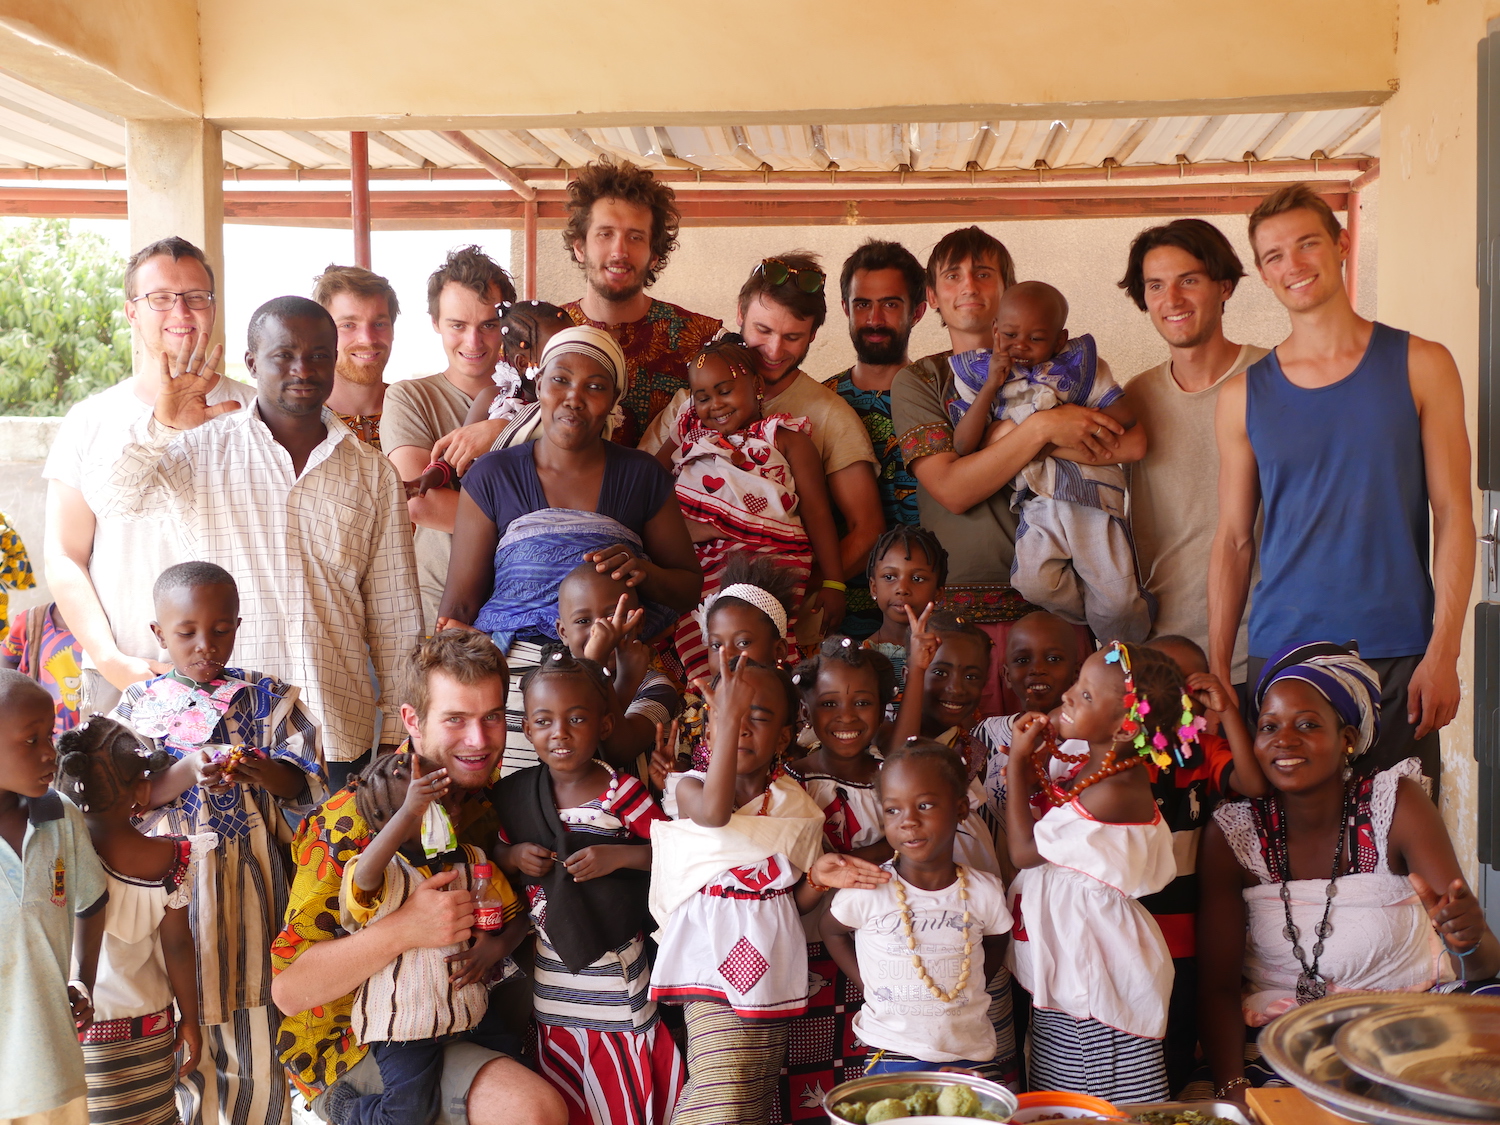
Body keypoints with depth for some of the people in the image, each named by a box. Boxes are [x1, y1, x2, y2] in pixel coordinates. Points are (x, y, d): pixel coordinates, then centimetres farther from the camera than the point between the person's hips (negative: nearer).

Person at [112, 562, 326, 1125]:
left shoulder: (268, 697, 3)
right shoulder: (138, 703, 2)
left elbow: (304, 783, -3)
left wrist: (266, 773, -24)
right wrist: (188, 772, -22)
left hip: (251, 881, 0)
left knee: (257, 1039, 5)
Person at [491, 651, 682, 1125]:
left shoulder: (621, 792, -14)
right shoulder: (515, 794, 0)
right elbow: (495, 855, 13)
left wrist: (619, 856, -22)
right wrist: (513, 856, -7)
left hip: (615, 978, -4)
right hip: (552, 981, 4)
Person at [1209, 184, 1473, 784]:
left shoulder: (1420, 365, 3)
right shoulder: (1243, 395, 6)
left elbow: (1453, 518, 0)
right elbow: (1233, 542, 8)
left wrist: (1442, 653, -8)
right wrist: (1216, 671, 4)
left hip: (1399, 659, -1)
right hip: (1281, 656, 1)